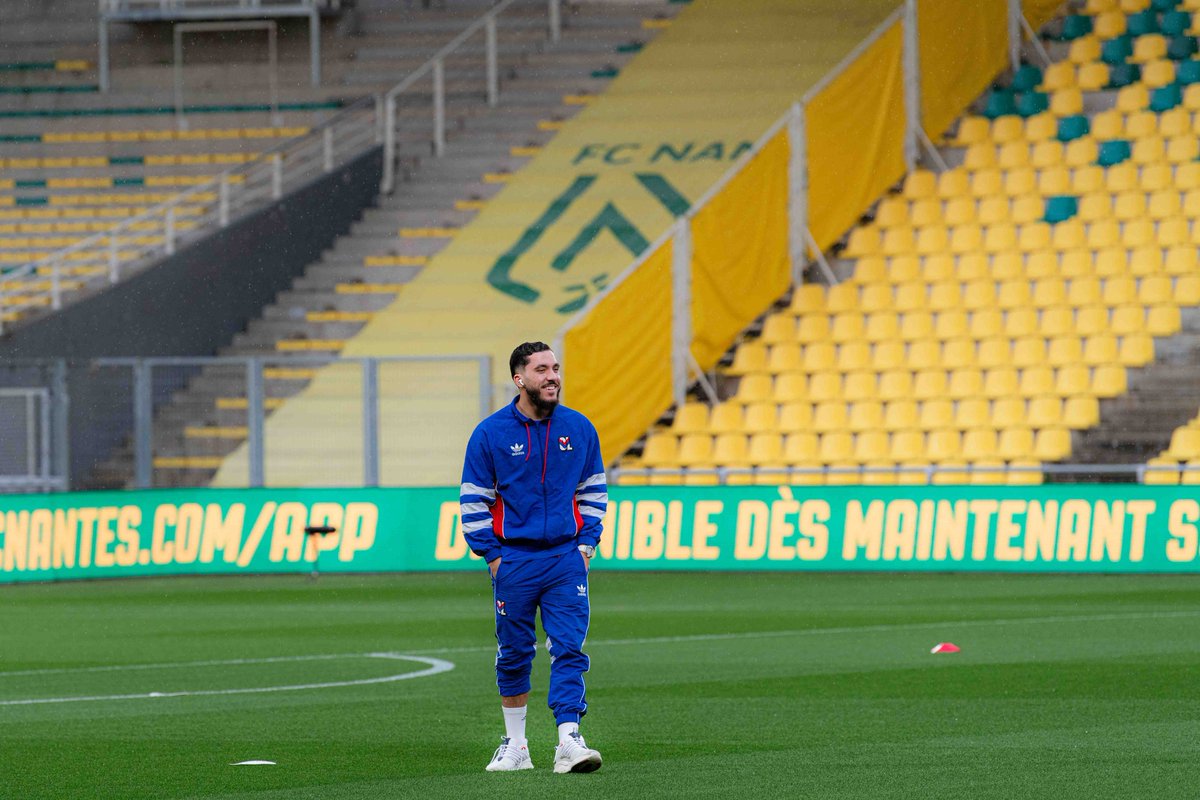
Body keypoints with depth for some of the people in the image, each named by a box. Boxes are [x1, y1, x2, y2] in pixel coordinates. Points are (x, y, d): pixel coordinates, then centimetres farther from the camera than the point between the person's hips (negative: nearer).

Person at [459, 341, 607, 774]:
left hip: (566, 558, 1)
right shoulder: (490, 433, -3)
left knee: (569, 649, -9)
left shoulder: (579, 428, 5)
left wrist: (586, 544, 6)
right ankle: (514, 745, 19)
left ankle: (569, 741, -13)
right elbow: (473, 499, 1)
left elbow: (594, 490, 15)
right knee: (514, 654, 8)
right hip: (513, 557, -1)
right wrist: (492, 555, -4)